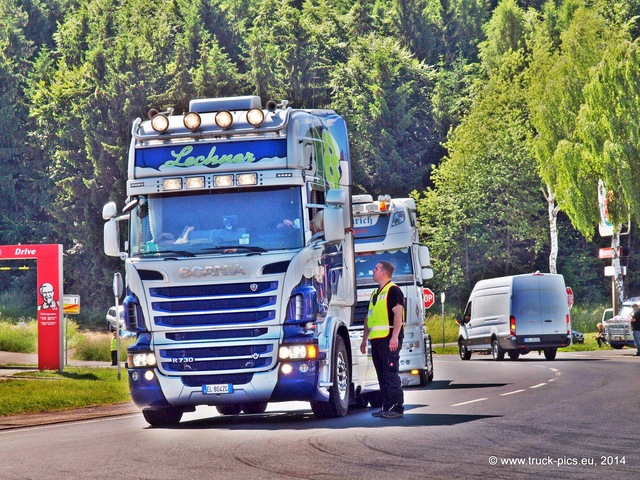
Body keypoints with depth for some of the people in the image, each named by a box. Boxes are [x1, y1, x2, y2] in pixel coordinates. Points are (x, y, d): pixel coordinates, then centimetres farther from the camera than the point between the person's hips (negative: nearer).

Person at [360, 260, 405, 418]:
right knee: (382, 375, 8)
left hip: (389, 339, -9)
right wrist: (365, 339, 24)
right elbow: (369, 318, 26)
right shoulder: (375, 294, 22)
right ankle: (386, 407, 10)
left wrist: (395, 337, -23)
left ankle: (397, 407, -11)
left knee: (391, 374, -11)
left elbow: (398, 314, -14)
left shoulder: (393, 290, -5)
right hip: (377, 340, 9)